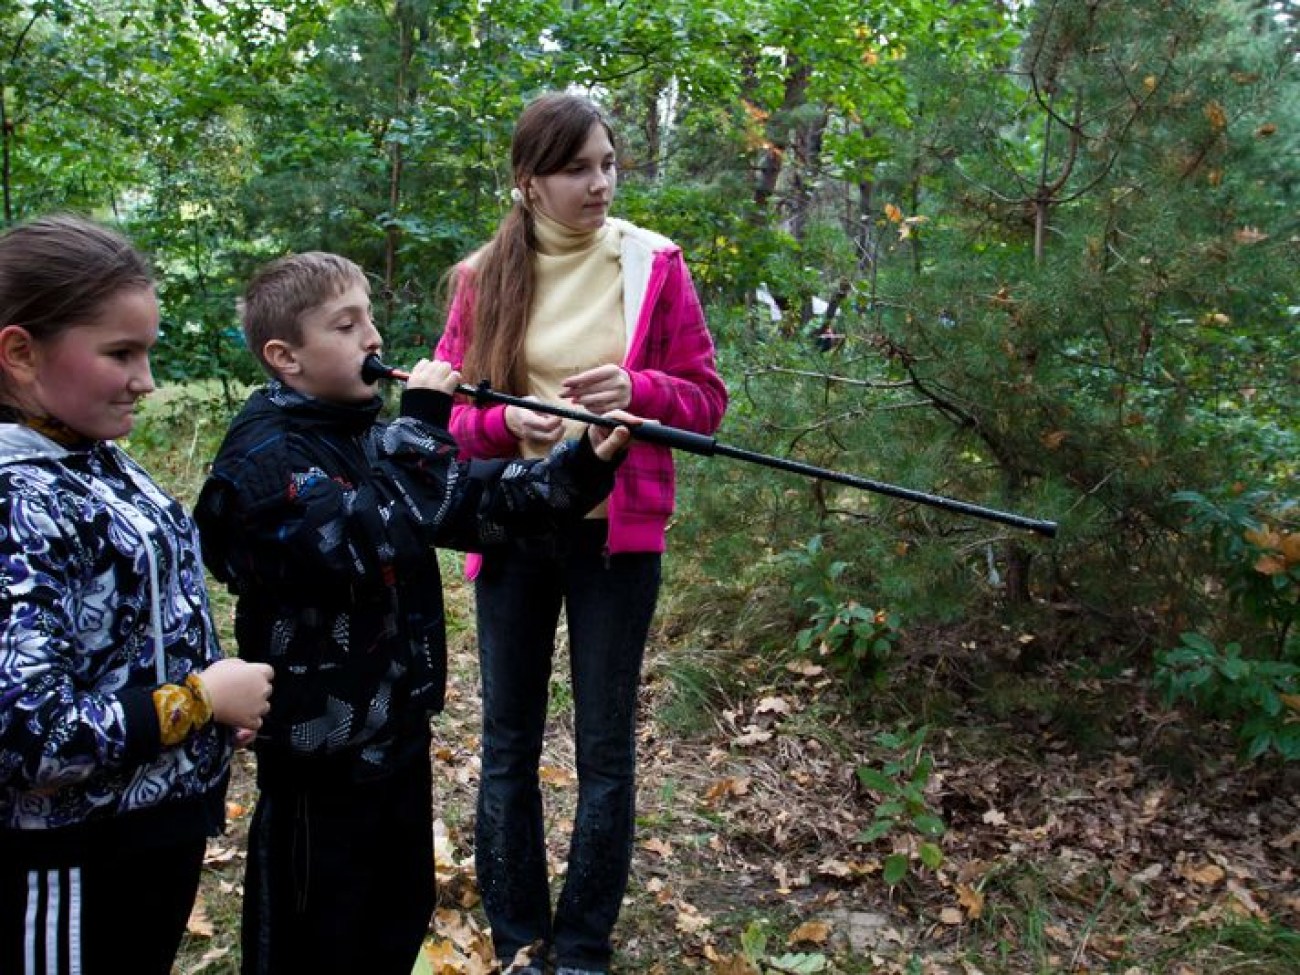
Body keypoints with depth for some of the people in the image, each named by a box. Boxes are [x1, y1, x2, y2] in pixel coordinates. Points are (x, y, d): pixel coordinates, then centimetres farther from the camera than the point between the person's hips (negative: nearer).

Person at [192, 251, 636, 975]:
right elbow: (368, 543, -31)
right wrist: (423, 426, -24)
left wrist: (587, 464, -13)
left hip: (399, 731, 8)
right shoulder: (263, 453, -17)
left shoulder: (375, 436, 7)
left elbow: (484, 503, 1)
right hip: (321, 751, -8)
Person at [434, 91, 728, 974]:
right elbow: (450, 412, 4)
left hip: (618, 531, -1)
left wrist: (638, 389, -20)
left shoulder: (654, 264, -1)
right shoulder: (483, 276, 2)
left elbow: (706, 399, 0)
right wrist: (505, 421, -17)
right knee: (509, 741, 9)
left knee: (606, 743, 6)